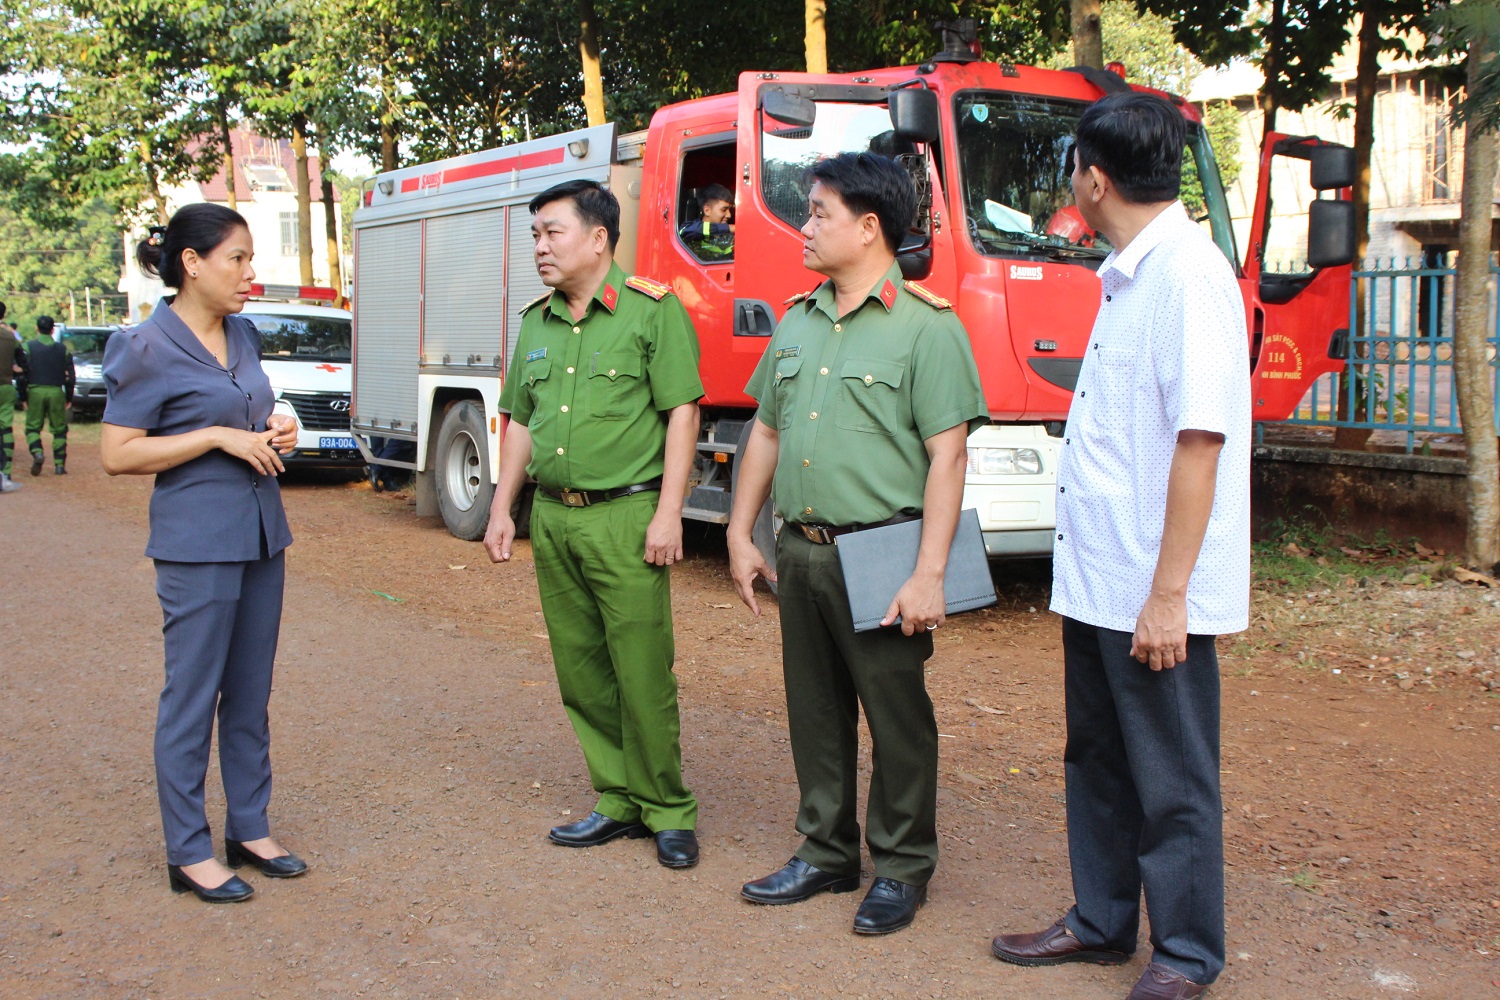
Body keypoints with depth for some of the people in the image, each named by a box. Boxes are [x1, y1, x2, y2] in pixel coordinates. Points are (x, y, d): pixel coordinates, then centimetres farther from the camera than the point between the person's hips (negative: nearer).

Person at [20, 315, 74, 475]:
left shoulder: (28, 347, 2)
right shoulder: (62, 348, 8)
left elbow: (23, 374, -4)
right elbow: (70, 375, 8)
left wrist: (23, 396, 2)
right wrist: (69, 398, 14)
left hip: (35, 391, -1)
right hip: (56, 392, 1)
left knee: (32, 427, 8)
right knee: (59, 429, 8)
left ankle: (37, 453, -18)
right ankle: (59, 465, 3)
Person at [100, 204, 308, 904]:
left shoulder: (242, 335, 10)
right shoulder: (148, 348, -11)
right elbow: (117, 455, -13)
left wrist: (274, 430, 2)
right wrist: (220, 437, -18)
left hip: (261, 532, 7)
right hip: (197, 541, -7)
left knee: (250, 694, 13)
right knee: (193, 699, 1)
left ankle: (250, 829, 25)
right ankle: (188, 853, 13)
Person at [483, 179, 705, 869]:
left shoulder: (653, 310, -4)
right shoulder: (535, 322, 15)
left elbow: (682, 415, -8)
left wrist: (668, 514, -14)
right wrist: (502, 508, 13)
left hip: (625, 517, -6)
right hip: (552, 518, 7)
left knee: (643, 674, -4)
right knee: (581, 673, 9)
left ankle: (667, 812, 10)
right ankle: (618, 802, 21)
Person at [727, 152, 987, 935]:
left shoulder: (926, 326, -8)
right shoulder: (798, 323, 13)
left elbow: (947, 456, -13)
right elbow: (766, 433, 19)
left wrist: (928, 574, -18)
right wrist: (741, 536, 14)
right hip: (800, 554, 7)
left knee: (897, 720, 4)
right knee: (815, 714, 15)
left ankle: (902, 869, 20)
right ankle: (826, 854, 29)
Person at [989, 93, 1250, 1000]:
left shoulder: (1188, 275, -18)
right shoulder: (1129, 277, 12)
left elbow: (1199, 441, -22)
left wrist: (1167, 594, -23)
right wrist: (1102, 579, 18)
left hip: (1154, 593, -9)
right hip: (1097, 580, 9)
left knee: (1172, 781, 5)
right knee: (1099, 761, 19)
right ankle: (1102, 922, 35)